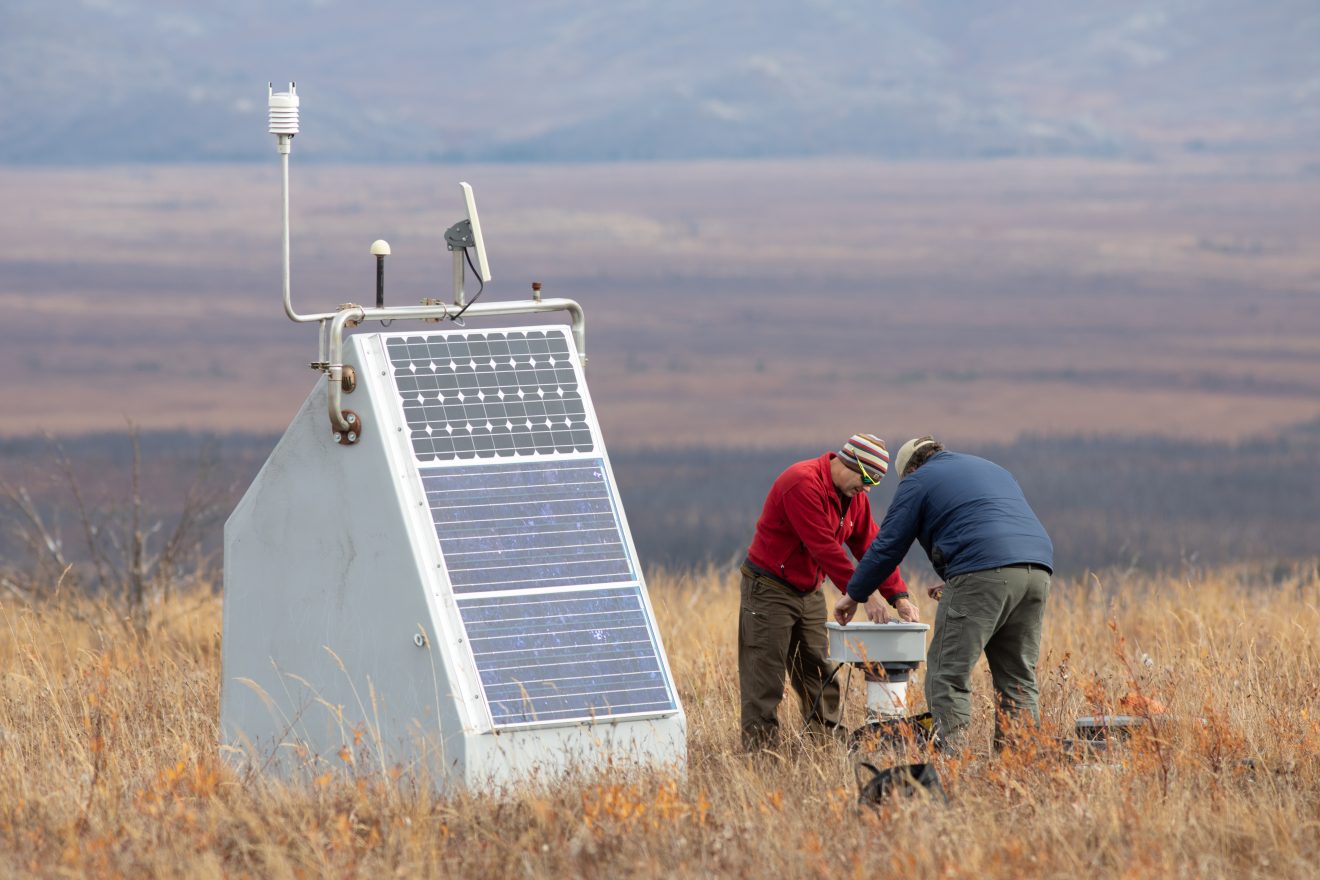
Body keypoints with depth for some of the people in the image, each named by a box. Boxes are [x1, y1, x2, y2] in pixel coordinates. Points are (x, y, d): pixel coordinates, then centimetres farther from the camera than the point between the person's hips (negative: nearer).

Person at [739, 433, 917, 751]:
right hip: (770, 589, -9)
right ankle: (759, 747, -8)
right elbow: (824, 547, -28)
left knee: (819, 675, 9)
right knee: (764, 680, -8)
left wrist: (899, 596, -6)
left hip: (809, 592, 9)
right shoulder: (803, 484, -24)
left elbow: (870, 545, 5)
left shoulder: (853, 495, 5)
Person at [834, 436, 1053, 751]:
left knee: (948, 675, -3)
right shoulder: (993, 470, 33)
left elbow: (888, 545, 11)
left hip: (984, 572, -7)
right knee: (1018, 677, 13)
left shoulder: (918, 480, 12)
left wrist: (854, 595, 22)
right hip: (1038, 567, 7)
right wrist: (955, 584, 40)